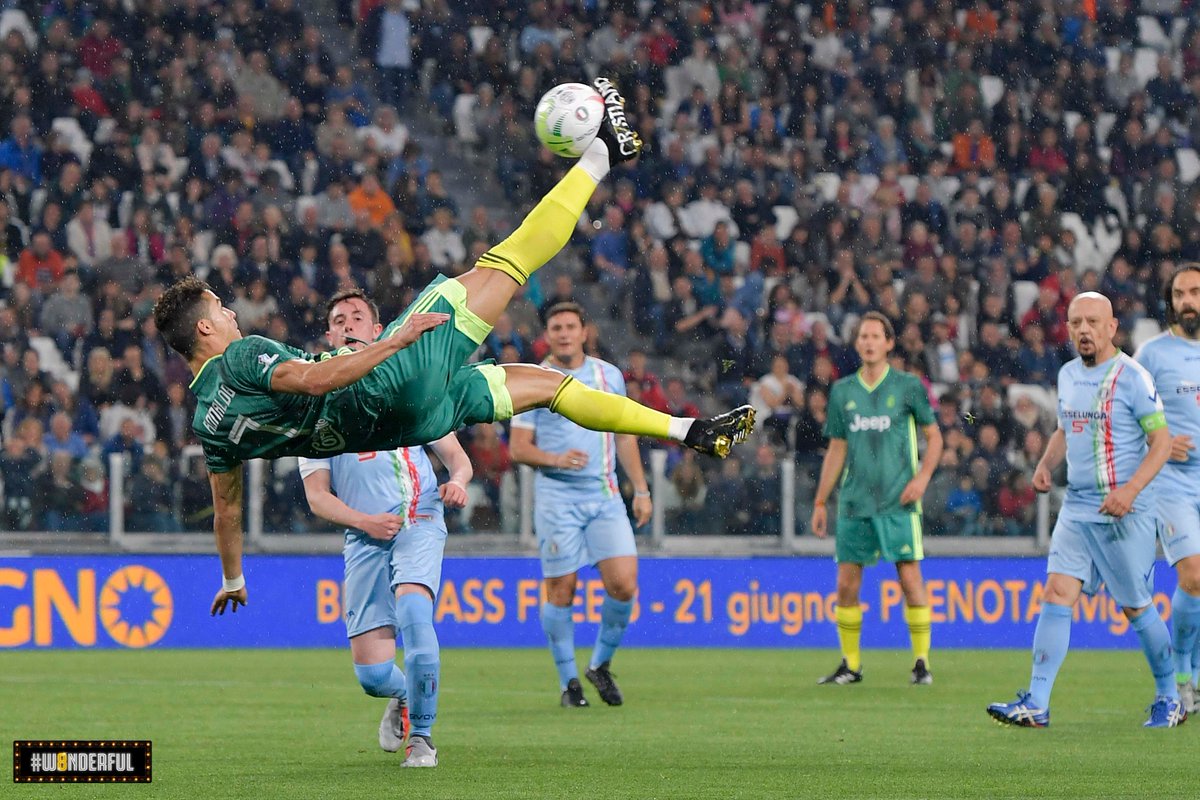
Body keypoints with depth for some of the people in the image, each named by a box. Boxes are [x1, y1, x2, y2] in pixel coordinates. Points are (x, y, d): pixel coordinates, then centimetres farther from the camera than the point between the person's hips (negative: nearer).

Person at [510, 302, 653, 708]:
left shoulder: (609, 375, 10)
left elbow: (624, 436, 17)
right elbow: (518, 447, -1)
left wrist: (641, 491, 13)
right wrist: (555, 459, -19)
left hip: (605, 496, 3)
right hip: (557, 497, -3)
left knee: (624, 584, -9)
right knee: (561, 591, -3)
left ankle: (600, 664, 12)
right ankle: (568, 681, 10)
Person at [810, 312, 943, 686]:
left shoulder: (907, 387, 1)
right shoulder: (842, 392, 10)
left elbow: (934, 435, 6)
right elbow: (836, 449, 15)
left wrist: (923, 476, -10)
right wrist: (820, 502, 13)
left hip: (898, 501, -3)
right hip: (854, 502, 3)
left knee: (910, 578, -7)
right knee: (846, 584, 2)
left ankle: (921, 661, 1)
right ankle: (850, 665, 12)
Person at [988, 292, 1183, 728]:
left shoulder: (1132, 377, -10)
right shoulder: (1067, 375, 10)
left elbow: (1162, 441, -11)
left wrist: (1131, 489, -23)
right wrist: (1046, 463, 6)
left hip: (1125, 512, -6)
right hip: (1077, 507, 6)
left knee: (1136, 607, 2)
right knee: (1057, 593, -7)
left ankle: (1169, 699, 21)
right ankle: (1036, 704, -12)